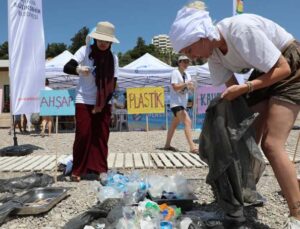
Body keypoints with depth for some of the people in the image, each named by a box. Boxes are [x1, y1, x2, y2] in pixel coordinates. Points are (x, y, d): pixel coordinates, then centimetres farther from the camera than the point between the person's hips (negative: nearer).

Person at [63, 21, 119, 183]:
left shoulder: (113, 58, 1)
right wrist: (78, 69, -36)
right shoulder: (85, 51, -6)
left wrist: (105, 102, -10)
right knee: (83, 135, -4)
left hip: (103, 102, 2)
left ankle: (101, 169, 10)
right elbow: (66, 68, -13)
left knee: (102, 136, 2)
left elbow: (113, 83, 1)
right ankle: (77, 169, 9)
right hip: (84, 101, -2)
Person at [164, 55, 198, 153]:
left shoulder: (187, 75, 15)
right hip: (176, 102, -9)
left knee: (174, 124, 14)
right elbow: (175, 87, -18)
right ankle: (192, 147, -28)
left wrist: (191, 85, -14)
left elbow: (191, 88, 7)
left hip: (183, 103, 9)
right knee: (188, 122, -22)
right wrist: (185, 84, -28)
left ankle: (167, 145, 25)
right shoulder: (175, 73, -8)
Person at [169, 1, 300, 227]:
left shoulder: (241, 30, -31)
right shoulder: (213, 52, -7)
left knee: (272, 144, -17)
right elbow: (231, 86, 0)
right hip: (264, 72, 8)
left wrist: (244, 88, -30)